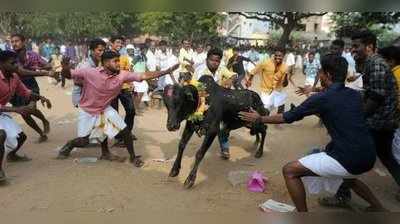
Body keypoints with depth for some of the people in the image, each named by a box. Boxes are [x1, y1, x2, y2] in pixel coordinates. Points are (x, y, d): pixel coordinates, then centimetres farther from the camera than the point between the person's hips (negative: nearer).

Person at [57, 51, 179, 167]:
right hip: (87, 111, -3)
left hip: (105, 109, 3)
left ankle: (133, 157, 19)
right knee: (83, 142, 1)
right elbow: (68, 74, -16)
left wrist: (167, 71, -26)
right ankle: (69, 145, 38)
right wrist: (65, 68, -40)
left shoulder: (122, 75, -19)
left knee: (125, 131, -5)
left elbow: (144, 76, -21)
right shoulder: (89, 73, -27)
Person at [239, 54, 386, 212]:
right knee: (345, 174, 41)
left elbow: (288, 117, -1)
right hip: (368, 157, 8)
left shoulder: (322, 98, -8)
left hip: (348, 159, -8)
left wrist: (259, 119, 12)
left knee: (289, 171, -2)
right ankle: (378, 207, 41)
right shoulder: (355, 95, 10)